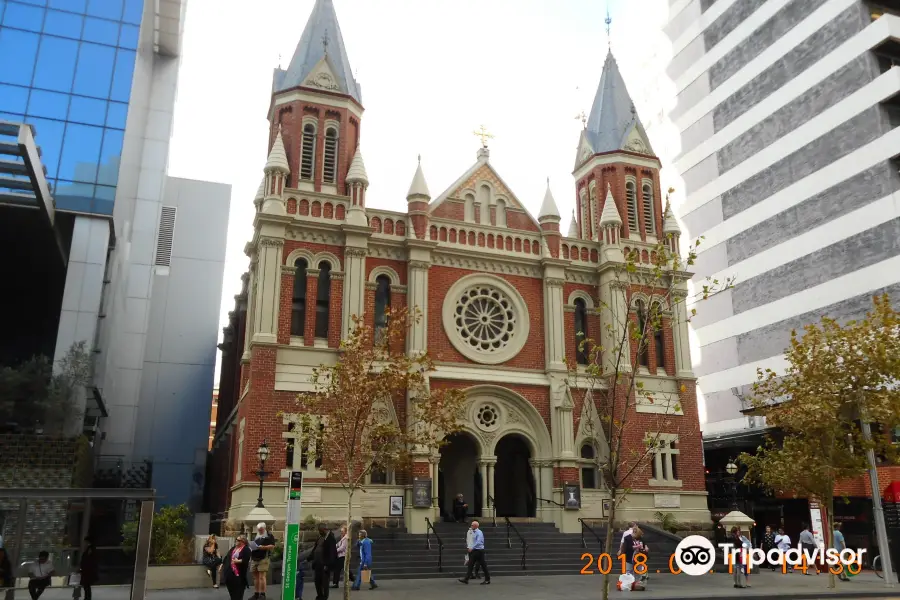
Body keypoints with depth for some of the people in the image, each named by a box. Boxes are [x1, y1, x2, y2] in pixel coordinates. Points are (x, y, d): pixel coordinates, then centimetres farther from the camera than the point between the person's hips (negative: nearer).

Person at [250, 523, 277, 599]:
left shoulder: (269, 536, 3)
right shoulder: (256, 537, 22)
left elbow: (272, 546, -7)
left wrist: (263, 547, -20)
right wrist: (251, 548, 7)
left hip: (263, 558, -6)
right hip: (254, 559, 6)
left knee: (262, 577, -11)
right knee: (256, 577, 7)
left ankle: (262, 594, -11)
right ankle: (256, 594, 12)